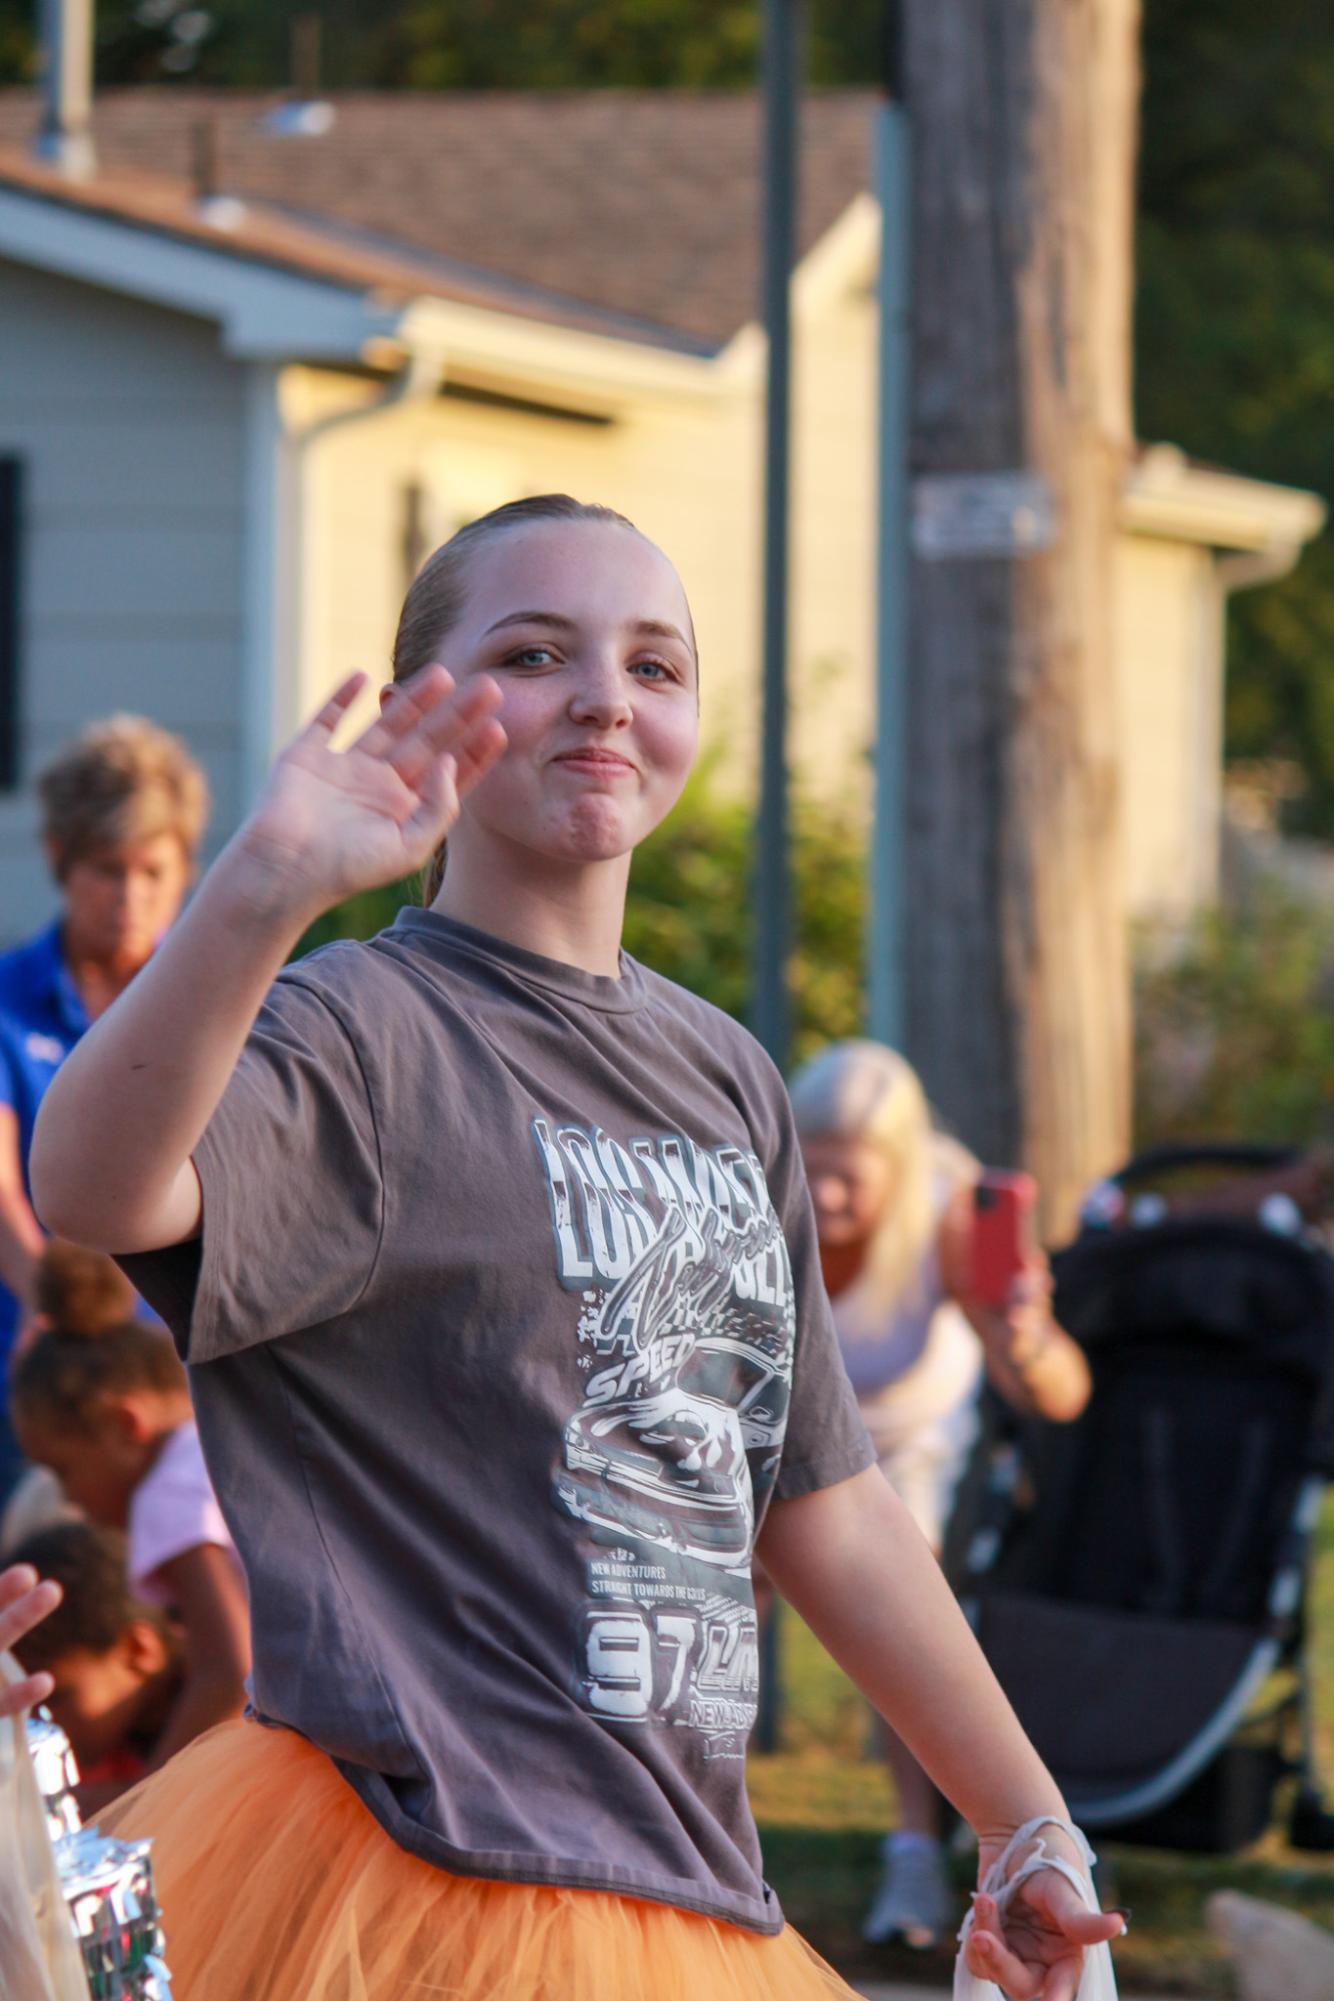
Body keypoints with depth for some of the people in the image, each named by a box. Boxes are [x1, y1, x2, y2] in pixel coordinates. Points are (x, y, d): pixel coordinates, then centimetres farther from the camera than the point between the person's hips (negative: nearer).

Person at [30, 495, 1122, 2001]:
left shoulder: (725, 1079, 15)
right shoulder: (360, 1031, -9)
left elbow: (820, 1500, 21)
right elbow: (91, 1189, -31)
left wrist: (1030, 1828, 23)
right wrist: (261, 894, -47)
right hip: (424, 1869, -7)